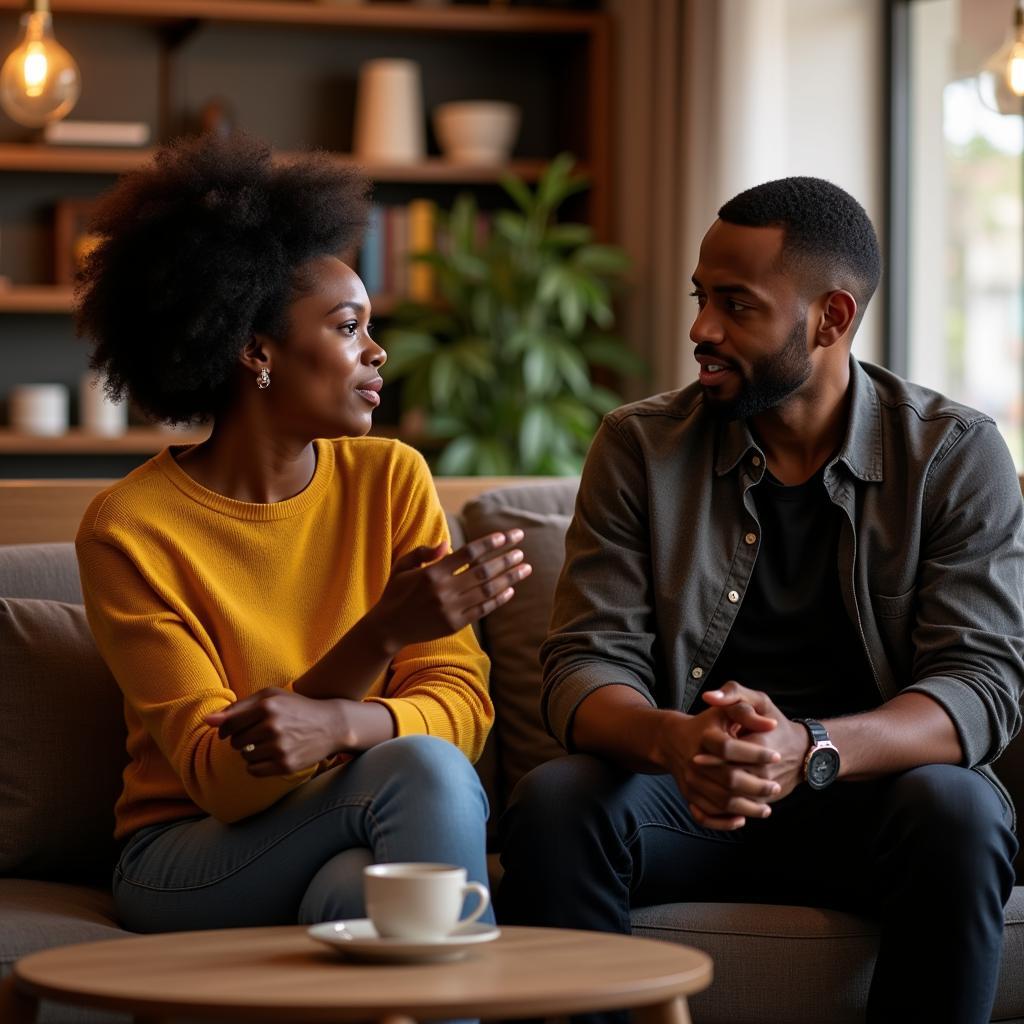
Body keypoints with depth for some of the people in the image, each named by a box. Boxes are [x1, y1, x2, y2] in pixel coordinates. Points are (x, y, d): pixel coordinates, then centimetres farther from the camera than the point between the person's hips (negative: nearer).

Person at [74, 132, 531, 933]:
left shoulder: (391, 478, 3)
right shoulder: (128, 529, -11)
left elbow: (461, 702, -5)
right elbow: (222, 781, -16)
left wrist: (335, 722, -29)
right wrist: (381, 635, -30)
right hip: (192, 854, -3)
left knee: (354, 895, -34)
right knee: (418, 769, -30)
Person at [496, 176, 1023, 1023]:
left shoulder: (954, 454, -1)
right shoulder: (639, 446, 3)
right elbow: (586, 667, -4)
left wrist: (808, 749, -31)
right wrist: (672, 741, -30)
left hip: (871, 790, -1)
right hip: (686, 794, 1)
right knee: (553, 803, -29)